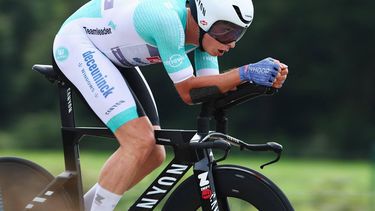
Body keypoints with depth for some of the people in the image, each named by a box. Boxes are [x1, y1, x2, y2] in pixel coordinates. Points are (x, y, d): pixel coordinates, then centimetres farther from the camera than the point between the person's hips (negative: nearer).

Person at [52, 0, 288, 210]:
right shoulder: (167, 19, -35)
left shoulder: (205, 30, -10)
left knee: (153, 155, 3)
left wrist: (267, 77, -25)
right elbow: (188, 91, -29)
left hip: (109, 53, 9)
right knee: (140, 141, -23)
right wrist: (245, 73, -37)